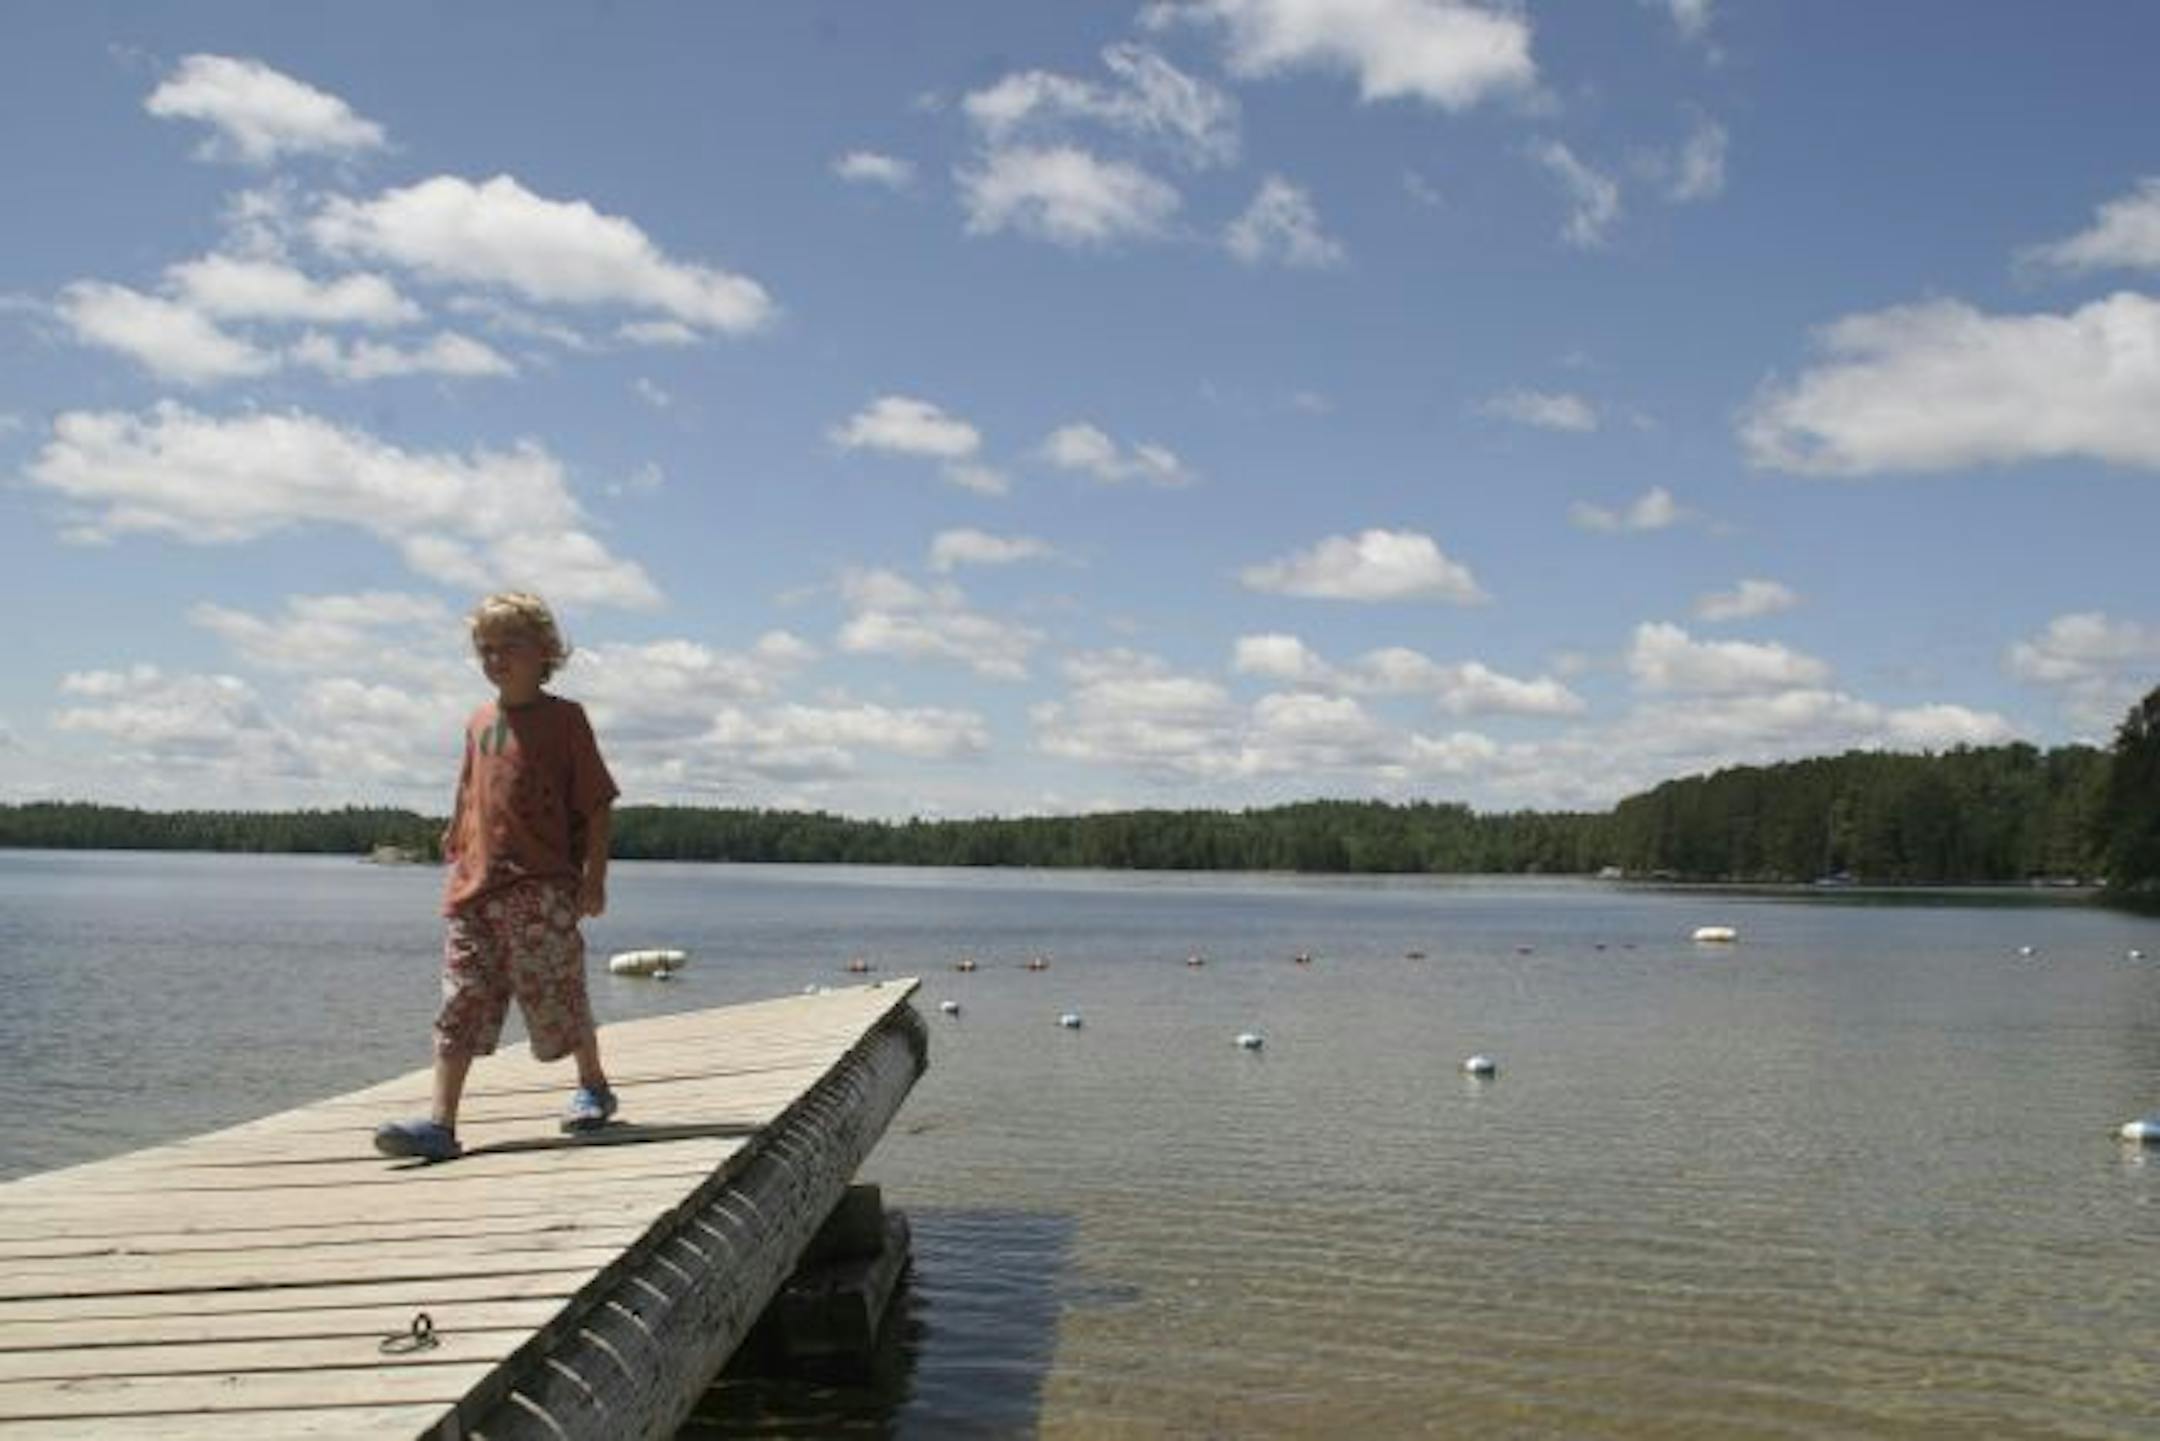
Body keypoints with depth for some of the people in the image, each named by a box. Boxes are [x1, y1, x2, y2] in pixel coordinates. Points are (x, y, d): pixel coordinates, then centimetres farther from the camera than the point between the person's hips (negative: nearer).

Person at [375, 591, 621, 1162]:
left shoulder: (564, 718, -2)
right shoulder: (479, 724, 14)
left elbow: (596, 804, -4)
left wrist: (594, 877, -9)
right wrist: (459, 865, 16)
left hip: (542, 888, -5)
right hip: (473, 889, 5)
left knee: (558, 997, 4)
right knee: (461, 1006, -1)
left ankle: (593, 1088, 27)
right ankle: (441, 1124, -3)